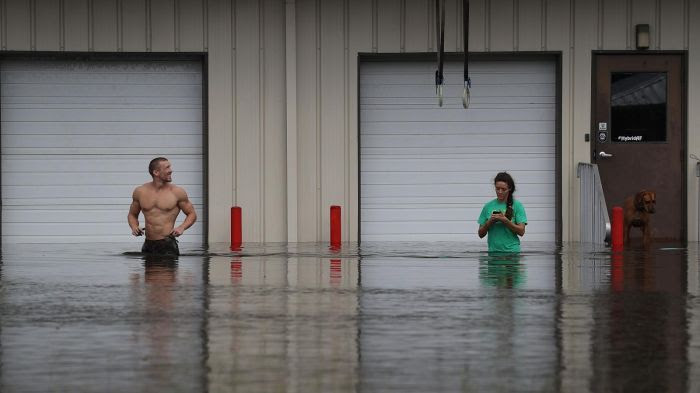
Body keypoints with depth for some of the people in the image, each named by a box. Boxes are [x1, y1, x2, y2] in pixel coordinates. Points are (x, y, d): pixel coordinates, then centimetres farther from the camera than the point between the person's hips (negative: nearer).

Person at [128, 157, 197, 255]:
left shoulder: (177, 192, 1)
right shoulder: (140, 192, 7)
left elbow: (192, 214, 9)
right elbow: (132, 215, 21)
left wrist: (181, 228, -8)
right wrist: (134, 227, 1)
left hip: (168, 245, -3)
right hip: (148, 245, 3)